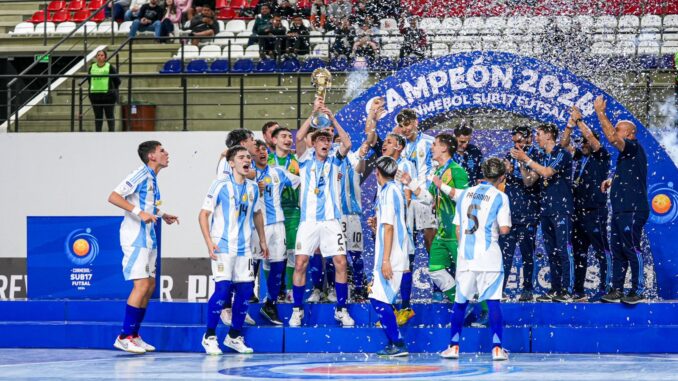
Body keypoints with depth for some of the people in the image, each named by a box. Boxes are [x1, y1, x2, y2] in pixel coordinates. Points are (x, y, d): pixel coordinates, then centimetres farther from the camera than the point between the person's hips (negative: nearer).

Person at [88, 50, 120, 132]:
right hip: (95, 95, 3)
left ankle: (112, 131, 7)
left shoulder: (110, 67, -2)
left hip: (108, 95, -3)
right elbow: (89, 80, 21)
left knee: (110, 115, 2)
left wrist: (112, 90, 9)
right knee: (98, 116, 7)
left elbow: (117, 81, 4)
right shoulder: (92, 67, 8)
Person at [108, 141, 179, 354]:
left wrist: (162, 215, 20)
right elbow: (114, 197, -21)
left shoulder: (152, 178, 15)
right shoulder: (141, 174, -12)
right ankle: (124, 337, -11)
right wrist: (139, 212, -27)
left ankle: (134, 335, 16)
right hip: (135, 236, -10)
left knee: (150, 286, 10)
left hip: (148, 237, 10)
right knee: (141, 284, -14)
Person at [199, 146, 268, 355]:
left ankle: (234, 336, 18)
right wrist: (209, 243, -15)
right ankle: (209, 336, 0)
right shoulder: (221, 185, -7)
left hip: (244, 248, 6)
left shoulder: (253, 188, 9)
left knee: (245, 289, 4)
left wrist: (262, 240, 24)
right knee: (222, 288, -13)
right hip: (222, 247, -6)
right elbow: (204, 214, -7)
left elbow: (257, 213, 25)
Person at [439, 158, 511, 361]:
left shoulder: (465, 194, 10)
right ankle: (497, 348, -4)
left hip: (465, 255, 4)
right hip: (489, 256, -4)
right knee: (493, 301, 0)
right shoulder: (499, 197, -4)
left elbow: (458, 228, 13)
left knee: (460, 301, 13)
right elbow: (504, 229, -10)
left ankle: (454, 346, 13)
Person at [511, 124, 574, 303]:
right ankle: (554, 289, 12)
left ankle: (565, 291, -11)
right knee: (551, 251, 8)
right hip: (546, 210, 8)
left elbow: (547, 172, -21)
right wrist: (521, 163, 1)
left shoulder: (562, 154, -8)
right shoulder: (543, 157, 16)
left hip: (561, 209, -8)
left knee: (563, 250, -10)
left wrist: (526, 159, -14)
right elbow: (529, 181, 15)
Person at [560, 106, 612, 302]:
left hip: (596, 211, -7)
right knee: (578, 253, 9)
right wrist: (570, 124, 1)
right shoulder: (579, 157, 17)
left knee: (601, 251, -8)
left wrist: (579, 120, -7)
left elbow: (591, 138, -12)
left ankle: (605, 289, -11)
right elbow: (564, 144, 13)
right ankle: (578, 291, 12)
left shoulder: (601, 157, 0)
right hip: (578, 211, 7)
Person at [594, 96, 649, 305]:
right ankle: (617, 290, 13)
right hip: (620, 210, 10)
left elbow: (612, 138, -26)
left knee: (632, 249, -8)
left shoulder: (634, 148, -8)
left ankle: (637, 290, -5)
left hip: (632, 210, -10)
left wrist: (601, 113, -20)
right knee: (617, 251, 10)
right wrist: (611, 181, 17)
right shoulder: (624, 154, 21)